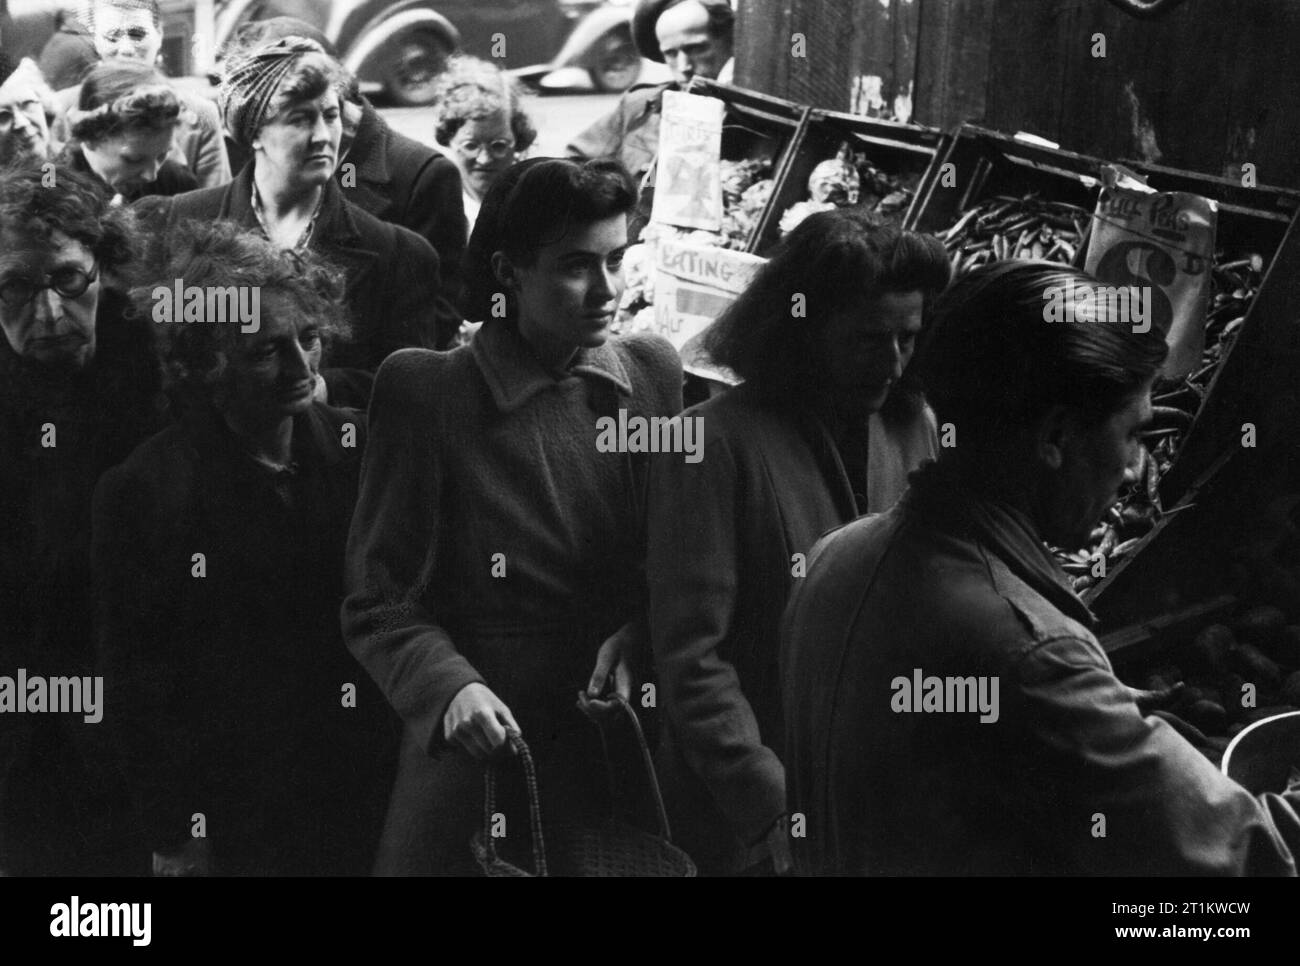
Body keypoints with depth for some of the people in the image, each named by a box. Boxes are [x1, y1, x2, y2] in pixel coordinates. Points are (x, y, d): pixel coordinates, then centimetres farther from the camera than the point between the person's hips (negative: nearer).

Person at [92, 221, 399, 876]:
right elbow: (135, 687, -6)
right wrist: (175, 840, -7)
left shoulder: (363, 449, -1)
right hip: (231, 818, -3)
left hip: (375, 799, 3)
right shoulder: (141, 494, -9)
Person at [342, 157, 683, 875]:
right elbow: (378, 600, -3)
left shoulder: (652, 371, 4)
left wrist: (640, 634, -7)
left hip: (631, 762, 3)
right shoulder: (424, 392, -5)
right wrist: (448, 687, -20)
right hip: (479, 758, -3)